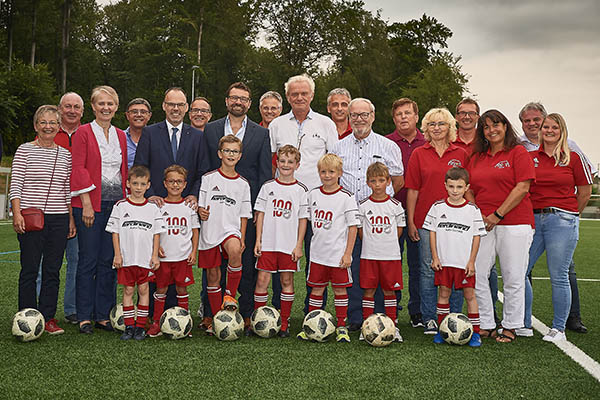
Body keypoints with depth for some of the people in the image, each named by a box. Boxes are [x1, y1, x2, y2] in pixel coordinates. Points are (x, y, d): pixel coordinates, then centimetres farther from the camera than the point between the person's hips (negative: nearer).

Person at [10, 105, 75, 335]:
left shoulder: (65, 154, 12)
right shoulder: (24, 150, 2)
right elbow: (15, 184, -3)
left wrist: (71, 218, 10)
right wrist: (17, 213, -13)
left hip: (59, 219, 3)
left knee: (53, 271, 5)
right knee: (30, 270, 2)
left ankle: (48, 318, 13)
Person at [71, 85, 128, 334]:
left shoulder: (120, 136, 15)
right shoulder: (84, 132, 0)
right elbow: (78, 168, -7)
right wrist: (86, 203, -13)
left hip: (116, 204, 5)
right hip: (90, 204, -4)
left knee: (109, 260, 5)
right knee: (88, 260, -2)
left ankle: (103, 315, 13)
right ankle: (84, 317, 7)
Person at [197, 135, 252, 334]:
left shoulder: (243, 184, 7)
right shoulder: (208, 178, 3)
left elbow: (244, 215, 9)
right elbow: (200, 205, 7)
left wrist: (241, 238, 0)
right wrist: (201, 211, -15)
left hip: (231, 229, 0)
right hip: (210, 232, 1)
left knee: (235, 251, -34)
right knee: (213, 276, 5)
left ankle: (230, 295, -15)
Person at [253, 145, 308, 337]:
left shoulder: (301, 190, 2)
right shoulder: (268, 187, 5)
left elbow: (303, 219, 3)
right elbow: (260, 214, 7)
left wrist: (299, 245, -2)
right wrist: (258, 240, 1)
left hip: (290, 245, 0)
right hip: (268, 243, 1)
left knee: (287, 281, 5)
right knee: (262, 279, -2)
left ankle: (284, 323, 15)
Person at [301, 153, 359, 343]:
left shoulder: (346, 197, -7)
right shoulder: (313, 194, 5)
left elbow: (352, 227, -7)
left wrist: (348, 253, -10)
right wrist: (315, 241, 14)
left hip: (339, 254, -3)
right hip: (317, 252, 3)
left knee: (340, 289, 5)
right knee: (316, 288, 8)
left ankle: (341, 327, 16)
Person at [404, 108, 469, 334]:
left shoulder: (461, 154, 9)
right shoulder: (419, 154, 7)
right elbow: (412, 190, 5)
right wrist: (410, 221, 1)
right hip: (426, 219, -1)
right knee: (428, 269, 2)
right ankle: (429, 319, 11)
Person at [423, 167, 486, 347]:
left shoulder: (473, 209, 0)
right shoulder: (438, 207, 2)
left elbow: (477, 236, 1)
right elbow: (432, 232, 5)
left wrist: (471, 261, -3)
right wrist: (435, 257, -1)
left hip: (465, 262, -1)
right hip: (443, 261, 1)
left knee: (470, 294, 1)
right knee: (443, 293, 6)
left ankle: (475, 332, 9)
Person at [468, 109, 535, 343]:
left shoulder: (518, 153, 1)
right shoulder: (476, 158, 16)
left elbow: (522, 188, -8)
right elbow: (470, 191, 18)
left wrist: (497, 215, -12)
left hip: (514, 222, -4)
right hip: (482, 224, 5)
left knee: (513, 277, 1)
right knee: (476, 275, -1)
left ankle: (510, 327, 13)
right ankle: (486, 325, 10)